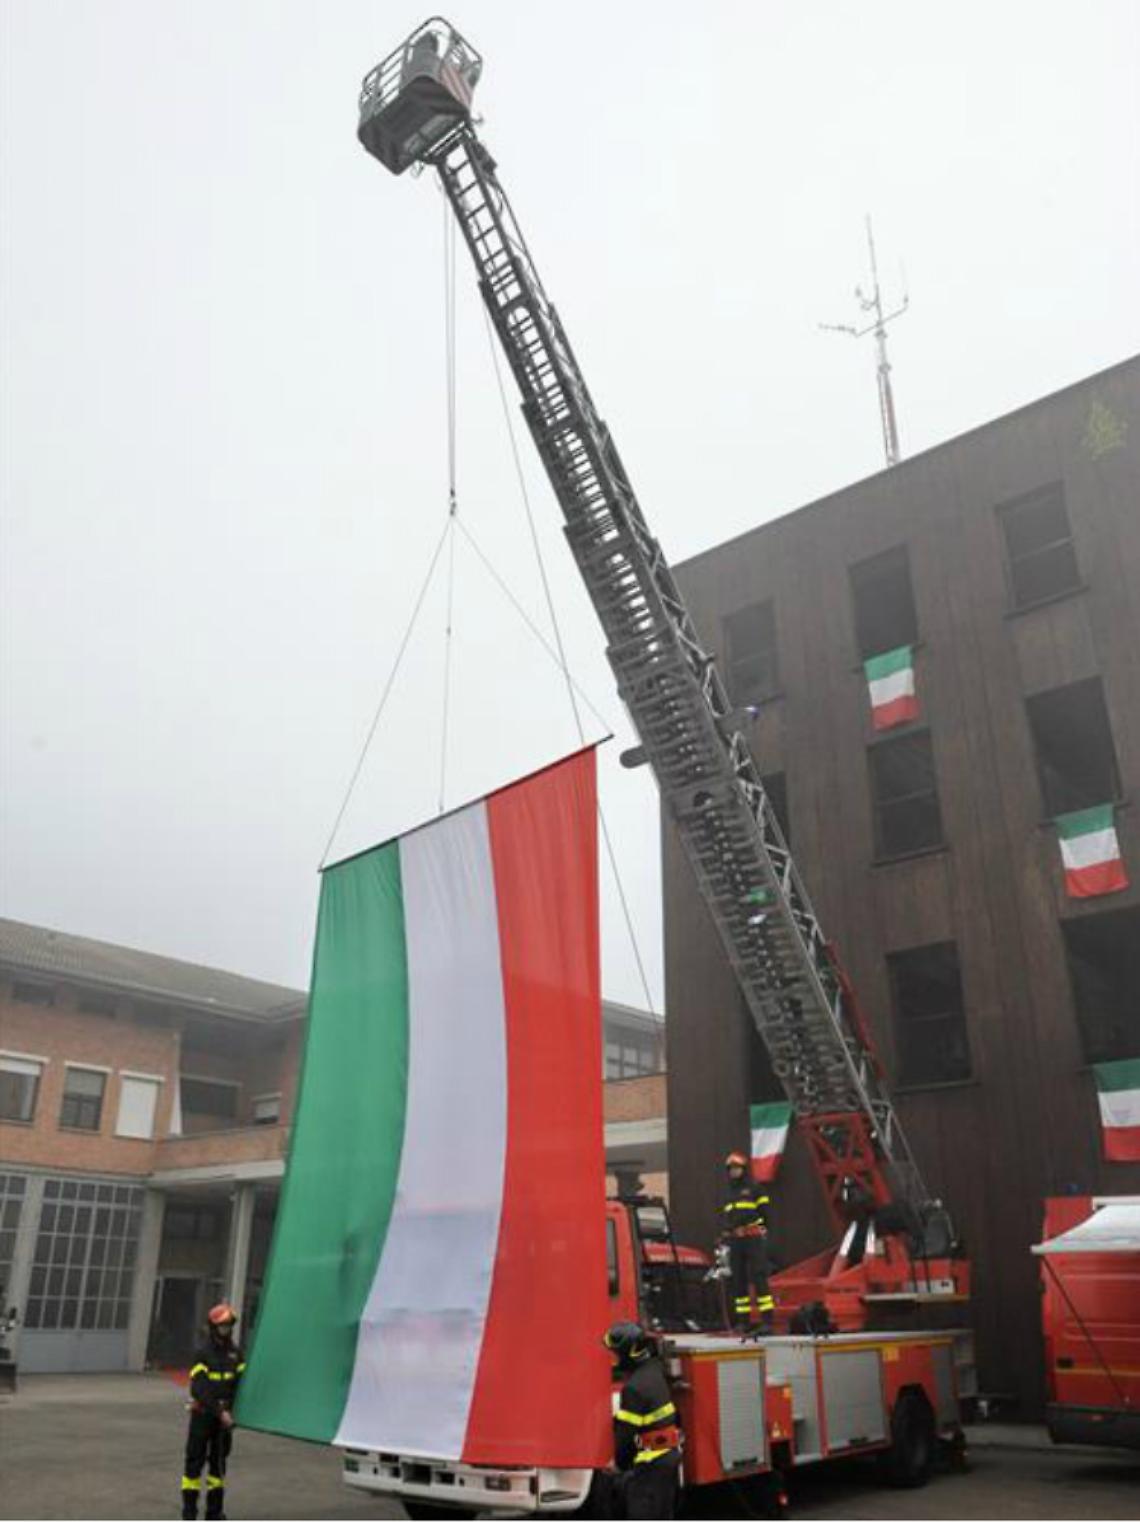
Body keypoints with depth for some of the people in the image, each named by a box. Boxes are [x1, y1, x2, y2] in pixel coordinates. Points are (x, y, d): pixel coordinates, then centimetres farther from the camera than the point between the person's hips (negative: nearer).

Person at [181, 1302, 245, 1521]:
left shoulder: (235, 1353, 2)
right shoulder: (203, 1353, -13)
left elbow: (239, 1383, 3)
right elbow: (199, 1389, -18)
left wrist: (230, 1410, -10)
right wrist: (219, 1412, -22)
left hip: (225, 1414, 5)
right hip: (203, 1413, -5)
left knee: (219, 1461, 12)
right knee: (195, 1460, 0)